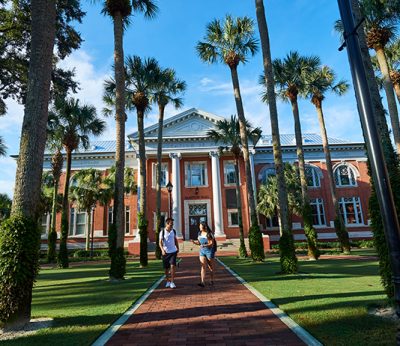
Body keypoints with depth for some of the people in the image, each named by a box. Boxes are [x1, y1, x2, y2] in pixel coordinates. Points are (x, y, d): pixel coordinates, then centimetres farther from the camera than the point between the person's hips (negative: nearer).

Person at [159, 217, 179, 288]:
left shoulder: (174, 231, 2)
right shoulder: (162, 232, -9)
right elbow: (160, 242, -12)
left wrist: (177, 248, 15)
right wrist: (162, 250, -26)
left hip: (173, 251, 1)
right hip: (165, 252, -1)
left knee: (173, 266, -10)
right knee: (166, 268, 9)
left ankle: (172, 282, -4)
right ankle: (168, 281, 28)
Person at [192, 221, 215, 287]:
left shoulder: (209, 234, -14)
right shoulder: (199, 233, 5)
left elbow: (211, 243, -16)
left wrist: (204, 245, -30)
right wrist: (194, 242, -7)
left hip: (209, 251, -4)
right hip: (202, 251, 4)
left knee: (210, 267, 9)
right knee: (203, 266, -7)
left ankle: (212, 281, 27)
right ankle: (202, 282, -12)